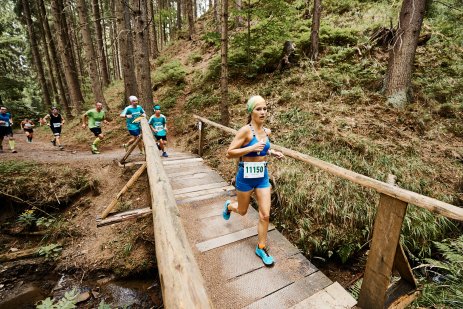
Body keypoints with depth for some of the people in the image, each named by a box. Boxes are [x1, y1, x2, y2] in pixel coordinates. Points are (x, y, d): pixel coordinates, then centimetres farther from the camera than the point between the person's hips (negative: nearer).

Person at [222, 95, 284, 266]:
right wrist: (251, 148, -28)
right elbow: (229, 153, -18)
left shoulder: (267, 131, 3)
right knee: (242, 211, 18)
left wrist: (272, 152, 1)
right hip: (246, 176, -5)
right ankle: (228, 206, 54)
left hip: (263, 176, 5)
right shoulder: (245, 130, -17)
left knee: (265, 215, 6)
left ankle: (261, 248, 27)